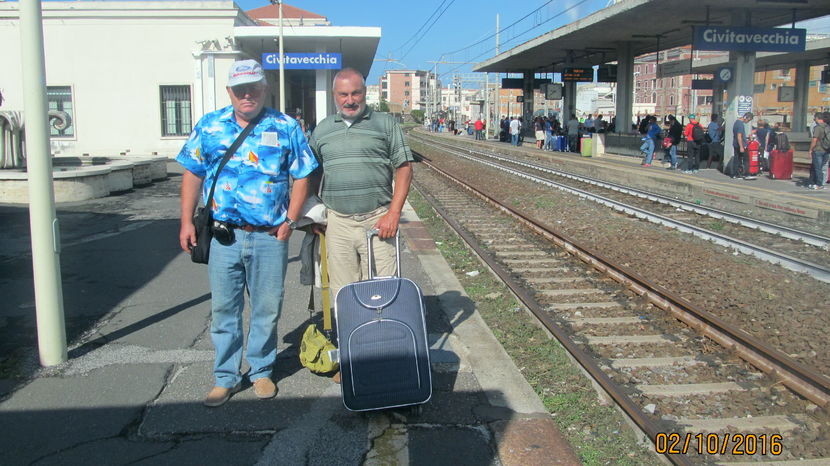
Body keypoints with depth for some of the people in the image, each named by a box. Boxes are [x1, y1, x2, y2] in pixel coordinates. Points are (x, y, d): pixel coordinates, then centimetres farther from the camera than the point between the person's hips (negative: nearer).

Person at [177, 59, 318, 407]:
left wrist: (289, 221, -4)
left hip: (269, 238, -1)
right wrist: (186, 222, 2)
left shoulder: (286, 128, 3)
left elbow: (302, 177, 5)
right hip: (223, 237, 1)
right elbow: (192, 174, 9)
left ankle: (261, 371, 28)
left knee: (266, 309, 9)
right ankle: (226, 378, 23)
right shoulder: (209, 126, 7)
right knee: (223, 310, 8)